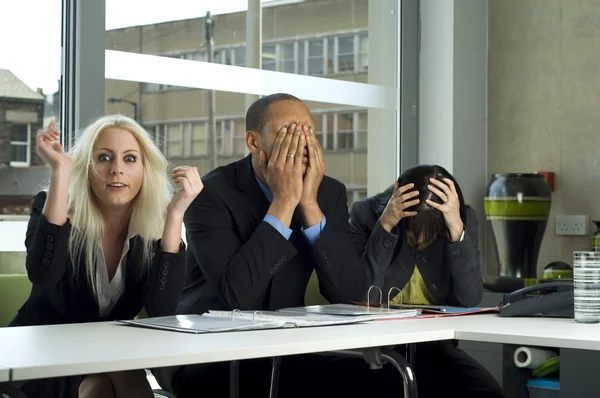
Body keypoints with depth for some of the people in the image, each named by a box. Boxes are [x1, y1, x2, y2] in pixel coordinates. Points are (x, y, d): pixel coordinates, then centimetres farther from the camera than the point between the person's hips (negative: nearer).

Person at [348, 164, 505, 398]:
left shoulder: (465, 218, -3)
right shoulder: (366, 213, -9)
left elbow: (470, 299, -12)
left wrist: (456, 228, -22)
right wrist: (384, 225, -23)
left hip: (435, 345, 3)